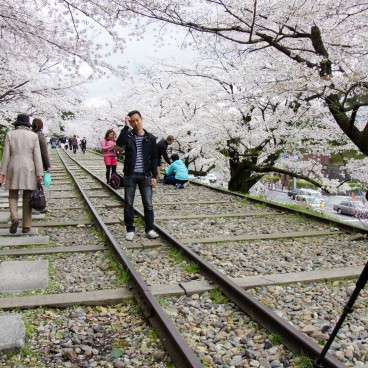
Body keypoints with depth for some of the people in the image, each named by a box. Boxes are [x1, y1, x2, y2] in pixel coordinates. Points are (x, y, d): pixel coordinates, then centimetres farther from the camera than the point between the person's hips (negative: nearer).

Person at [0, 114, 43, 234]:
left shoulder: (10, 134, 1)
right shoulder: (33, 136, 0)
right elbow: (37, 156, -5)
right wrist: (39, 174, -5)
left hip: (14, 170, 0)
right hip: (29, 170, 0)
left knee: (13, 196, 12)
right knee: (27, 198, 7)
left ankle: (14, 219, -12)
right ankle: (26, 226, 6)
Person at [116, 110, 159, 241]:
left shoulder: (150, 138, 4)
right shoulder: (128, 135, 1)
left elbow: (154, 158, 4)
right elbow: (119, 143, -22)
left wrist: (154, 176, -2)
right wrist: (126, 126, -23)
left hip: (145, 175, 0)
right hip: (130, 175, 0)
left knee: (148, 204, 3)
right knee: (128, 204, 4)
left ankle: (150, 229, 14)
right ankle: (130, 230, 16)